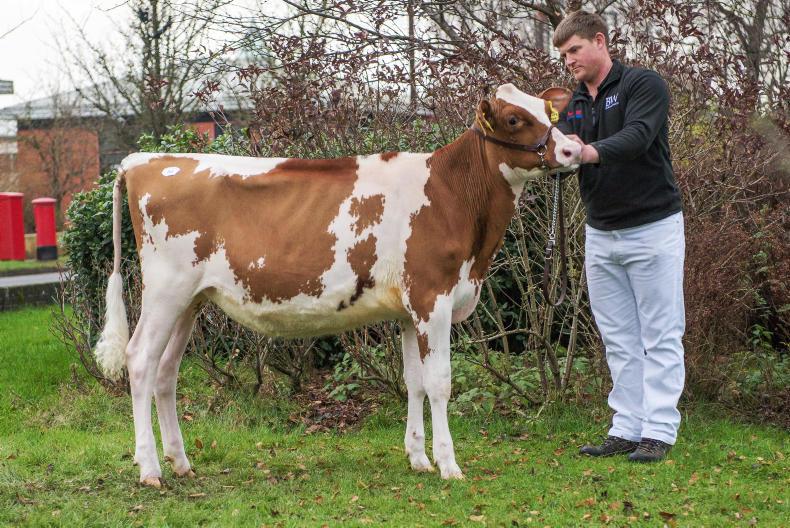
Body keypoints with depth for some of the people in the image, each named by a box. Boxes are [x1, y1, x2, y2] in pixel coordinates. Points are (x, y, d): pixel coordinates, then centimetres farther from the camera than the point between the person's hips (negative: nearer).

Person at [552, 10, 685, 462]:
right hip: (601, 234, 7)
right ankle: (627, 429, 13)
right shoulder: (572, 104, 11)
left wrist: (591, 152, -43)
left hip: (653, 227, -6)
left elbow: (638, 137, -26)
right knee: (618, 339, 8)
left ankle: (659, 432, 1)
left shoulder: (644, 85, -9)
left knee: (660, 336, -2)